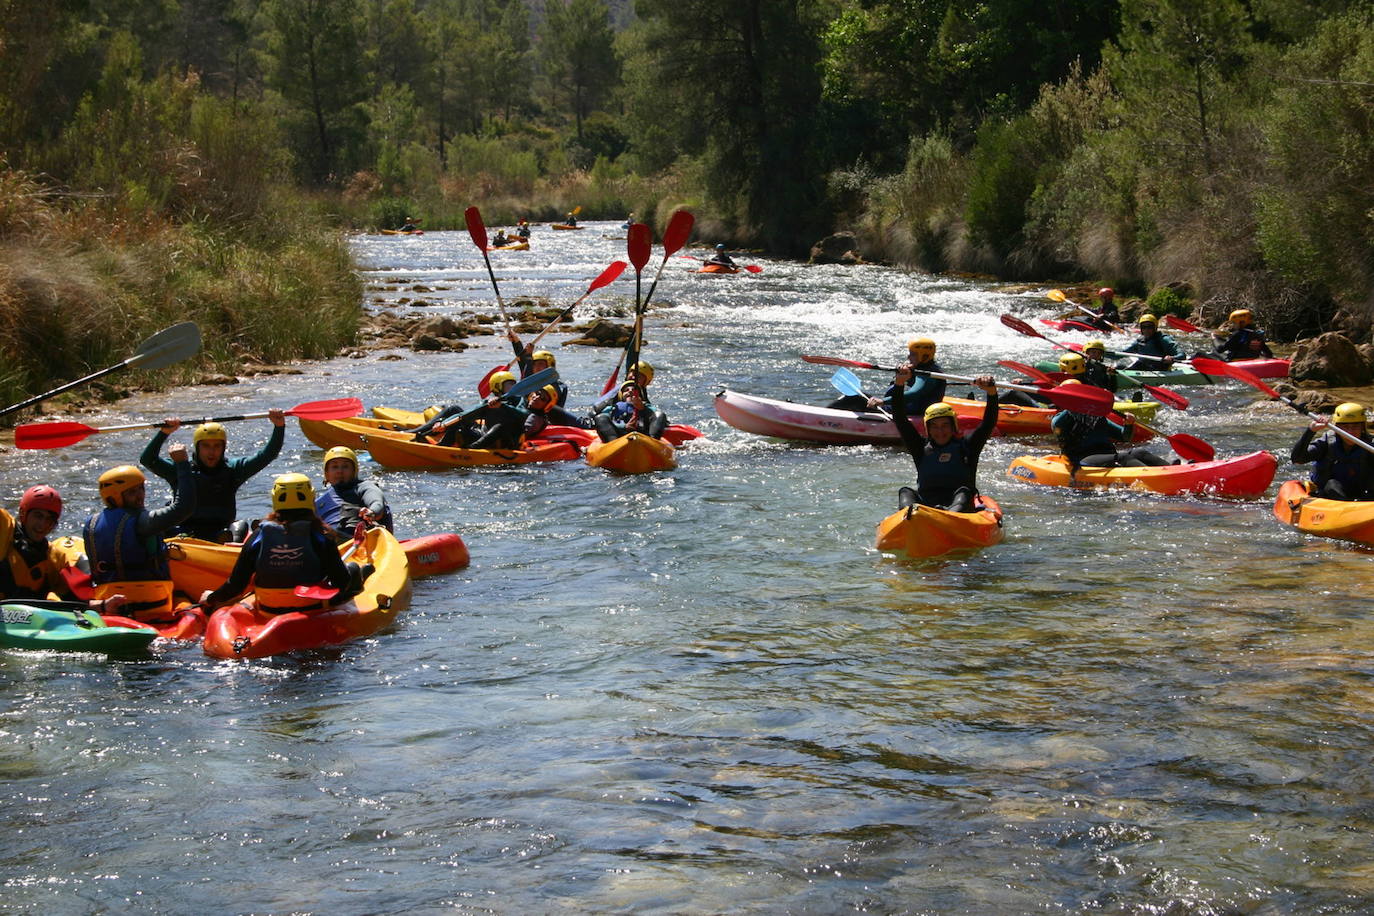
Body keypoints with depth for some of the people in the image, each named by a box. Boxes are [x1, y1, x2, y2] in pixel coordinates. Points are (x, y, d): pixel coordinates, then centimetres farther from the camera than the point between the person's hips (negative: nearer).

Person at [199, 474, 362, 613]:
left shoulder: (259, 536, -10)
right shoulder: (320, 537, -16)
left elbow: (235, 585, -8)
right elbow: (341, 582, -11)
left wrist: (211, 598, 13)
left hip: (268, 612, 3)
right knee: (353, 568, 24)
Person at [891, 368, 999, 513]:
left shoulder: (966, 446, 13)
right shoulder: (922, 448, 16)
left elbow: (989, 423, 0)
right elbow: (900, 419, 7)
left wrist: (991, 392, -18)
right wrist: (899, 384, -5)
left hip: (961, 507, -2)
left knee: (963, 493, -29)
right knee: (906, 492, -21)